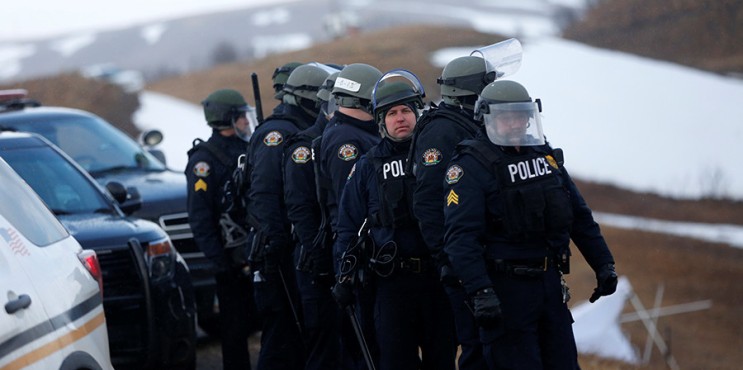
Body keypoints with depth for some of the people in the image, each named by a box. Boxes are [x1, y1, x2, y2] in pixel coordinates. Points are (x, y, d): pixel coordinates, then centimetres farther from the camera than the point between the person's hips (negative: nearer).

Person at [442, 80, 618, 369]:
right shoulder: (471, 166, -11)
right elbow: (461, 235, -20)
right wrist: (480, 291, -29)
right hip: (504, 289, -7)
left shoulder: (545, 155, 12)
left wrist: (603, 264, 16)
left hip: (550, 282, 7)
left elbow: (579, 216, 20)